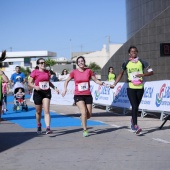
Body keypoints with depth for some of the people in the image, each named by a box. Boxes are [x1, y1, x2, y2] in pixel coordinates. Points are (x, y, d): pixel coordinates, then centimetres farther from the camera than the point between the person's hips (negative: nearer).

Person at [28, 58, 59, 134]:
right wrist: (35, 86, -23)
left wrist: (54, 88, 10)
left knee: (46, 111, -11)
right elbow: (30, 83, -4)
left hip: (46, 92, 2)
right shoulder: (35, 72, -4)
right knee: (38, 111, 11)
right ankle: (39, 126, 36)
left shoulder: (47, 72, 9)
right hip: (38, 93, -2)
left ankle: (48, 128, -19)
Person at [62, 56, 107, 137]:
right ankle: (85, 130, -8)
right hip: (78, 95, -2)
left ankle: (82, 118, 40)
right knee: (84, 112, -20)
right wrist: (65, 89, -4)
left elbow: (95, 80, 8)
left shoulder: (88, 71, 2)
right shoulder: (74, 72, -1)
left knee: (89, 115, 3)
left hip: (88, 95, 2)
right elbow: (67, 81, 10)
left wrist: (102, 83, -9)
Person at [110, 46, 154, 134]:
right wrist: (114, 84, 11)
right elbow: (121, 74, 16)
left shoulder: (142, 62, 4)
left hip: (140, 87, 1)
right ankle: (135, 126, -17)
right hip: (131, 88, -1)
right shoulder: (126, 63, 5)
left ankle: (133, 120, 36)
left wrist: (143, 75, -14)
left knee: (136, 106, 10)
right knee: (134, 106, -13)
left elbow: (151, 72, 3)